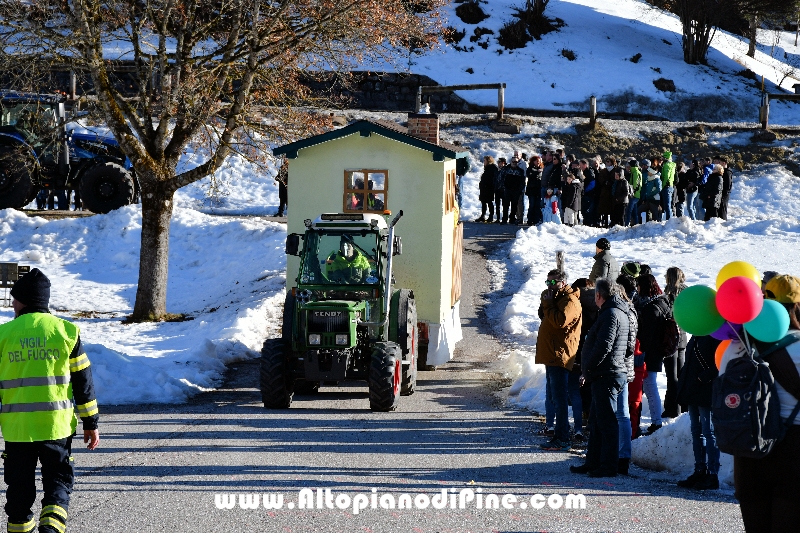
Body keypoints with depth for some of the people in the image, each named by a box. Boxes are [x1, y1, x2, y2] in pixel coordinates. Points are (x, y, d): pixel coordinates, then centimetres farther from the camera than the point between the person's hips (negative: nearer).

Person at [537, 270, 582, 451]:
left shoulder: (570, 301, -11)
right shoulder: (557, 298, 22)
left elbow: (560, 321, -24)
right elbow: (544, 316, 21)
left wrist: (548, 304, -14)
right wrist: (545, 303, 5)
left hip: (560, 355, -11)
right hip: (551, 355, 11)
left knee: (559, 399, -11)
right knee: (556, 397, 13)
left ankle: (562, 440, -11)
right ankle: (559, 435, 18)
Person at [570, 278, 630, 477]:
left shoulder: (612, 314, -14)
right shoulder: (618, 313, 19)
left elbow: (603, 346, -22)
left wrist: (588, 369, -12)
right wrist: (589, 370, 16)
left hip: (607, 376, -11)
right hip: (605, 376, 11)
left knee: (606, 421, -8)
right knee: (596, 421, 16)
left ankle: (609, 466, -7)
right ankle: (593, 462, 22)